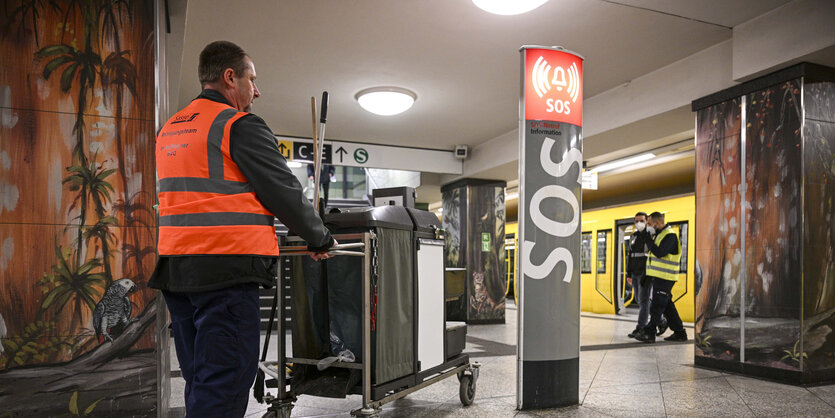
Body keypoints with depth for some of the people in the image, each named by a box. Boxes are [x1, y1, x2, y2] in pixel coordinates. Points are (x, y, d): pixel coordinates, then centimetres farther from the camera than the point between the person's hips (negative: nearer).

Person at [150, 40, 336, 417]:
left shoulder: (169, 129, 18)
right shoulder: (240, 126, -8)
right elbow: (285, 195, -9)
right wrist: (320, 240, 6)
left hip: (174, 270, 9)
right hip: (226, 272, -9)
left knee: (199, 384, 17)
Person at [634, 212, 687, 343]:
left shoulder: (670, 235, -14)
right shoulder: (659, 234, 17)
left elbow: (659, 252, -24)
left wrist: (648, 240, -16)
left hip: (664, 278, -10)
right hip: (659, 277, 10)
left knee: (657, 305, -7)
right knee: (667, 305, 13)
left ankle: (649, 333, -5)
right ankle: (679, 333, 20)